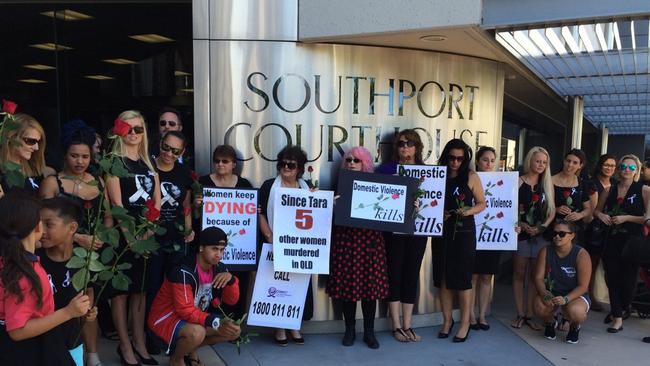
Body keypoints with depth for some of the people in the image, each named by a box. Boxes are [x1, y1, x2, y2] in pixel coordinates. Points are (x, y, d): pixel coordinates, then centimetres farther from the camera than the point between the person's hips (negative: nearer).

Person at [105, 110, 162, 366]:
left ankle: (139, 343, 22)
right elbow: (116, 203, -12)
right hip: (123, 235, -6)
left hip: (147, 235, 6)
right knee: (121, 291, 3)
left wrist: (148, 232, -7)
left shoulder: (149, 162, 13)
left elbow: (157, 199, 6)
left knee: (140, 289, 12)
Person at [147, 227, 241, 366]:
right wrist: (216, 323, -32)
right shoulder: (184, 271, -28)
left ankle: (190, 349, 14)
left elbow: (232, 300, -3)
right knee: (196, 333, -36)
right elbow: (185, 310, -28)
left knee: (234, 330, -3)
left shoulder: (219, 268, -6)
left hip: (195, 317, 7)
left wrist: (230, 278, -22)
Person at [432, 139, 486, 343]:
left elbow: (482, 204, 3)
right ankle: (447, 320, 22)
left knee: (462, 278, 0)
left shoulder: (471, 177, -1)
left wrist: (469, 211, -15)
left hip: (464, 232, -3)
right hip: (441, 232, 3)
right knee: (443, 278, 7)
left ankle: (465, 323, 14)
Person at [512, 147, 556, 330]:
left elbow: (552, 211, 7)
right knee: (519, 274, 4)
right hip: (521, 233, -3)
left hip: (540, 234, 3)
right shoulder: (519, 181, -1)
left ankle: (529, 315, 14)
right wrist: (521, 224, -18)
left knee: (535, 275, 6)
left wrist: (543, 227, -8)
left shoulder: (548, 184, 8)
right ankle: (520, 314, 12)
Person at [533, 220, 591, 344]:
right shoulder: (545, 251, -6)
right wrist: (544, 294, -27)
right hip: (551, 293, 2)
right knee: (540, 307, -31)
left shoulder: (581, 254, -15)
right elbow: (539, 278, -7)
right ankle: (550, 322, 11)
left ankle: (575, 327, 6)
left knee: (574, 312, -36)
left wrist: (565, 299, -31)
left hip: (575, 295, -2)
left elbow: (583, 286, -17)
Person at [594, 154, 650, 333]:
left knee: (628, 280, 3)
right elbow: (597, 210, 20)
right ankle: (617, 317, 18)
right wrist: (601, 215, -1)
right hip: (612, 241, 3)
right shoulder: (609, 190, 7)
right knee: (612, 279, 4)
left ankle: (619, 311, 30)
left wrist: (626, 218, -15)